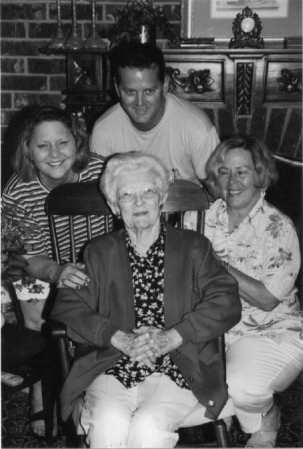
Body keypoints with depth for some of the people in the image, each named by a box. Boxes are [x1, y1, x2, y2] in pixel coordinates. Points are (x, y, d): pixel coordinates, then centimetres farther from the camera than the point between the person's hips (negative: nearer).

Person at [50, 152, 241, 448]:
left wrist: (170, 338, -13)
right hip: (113, 369, 1)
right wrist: (121, 339, -12)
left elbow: (226, 304, -1)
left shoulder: (192, 248, 10)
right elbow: (67, 309, 3)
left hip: (177, 370, -1)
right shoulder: (99, 253, 13)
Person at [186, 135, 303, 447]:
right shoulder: (205, 216, 2)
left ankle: (264, 419, 10)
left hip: (273, 331, -4)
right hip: (216, 325, 5)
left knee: (241, 387, -31)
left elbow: (267, 300, -17)